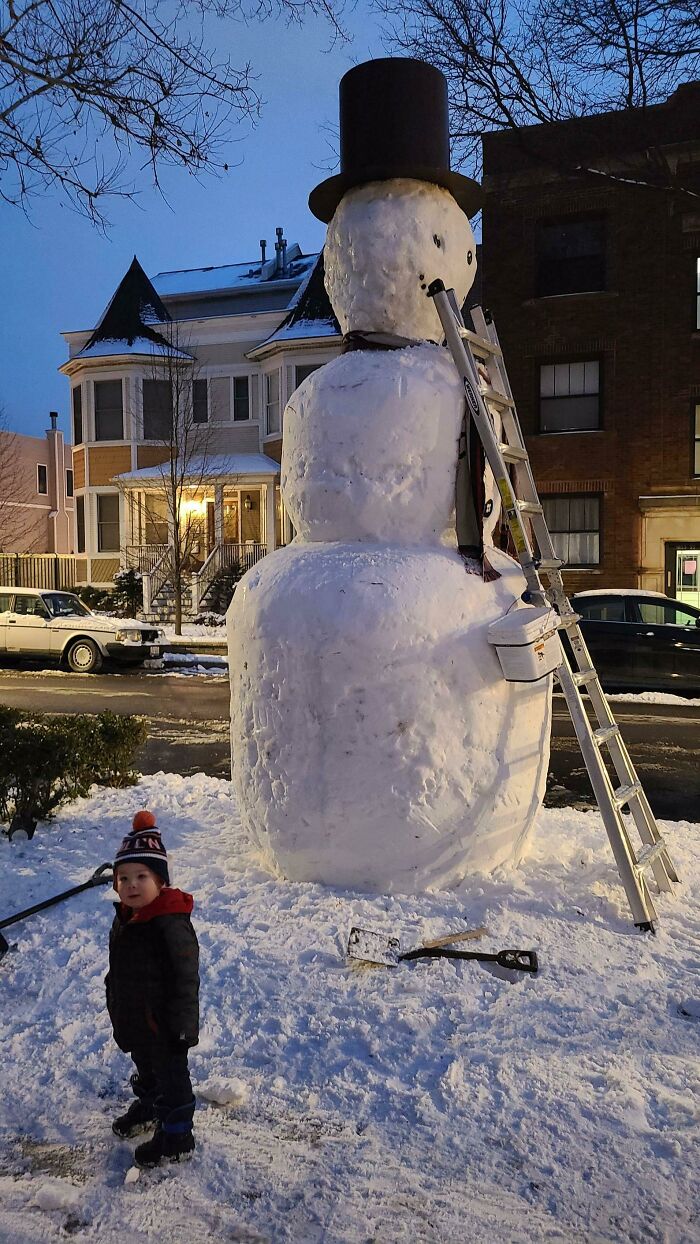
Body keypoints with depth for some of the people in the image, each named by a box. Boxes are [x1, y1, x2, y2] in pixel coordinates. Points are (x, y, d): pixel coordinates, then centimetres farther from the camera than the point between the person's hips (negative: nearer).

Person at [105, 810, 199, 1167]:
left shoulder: (171, 923, -29)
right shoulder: (125, 918, -1)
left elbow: (185, 977, -25)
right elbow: (117, 973, 13)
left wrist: (181, 1024, -22)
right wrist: (118, 1013, 18)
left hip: (164, 1025, -8)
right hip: (135, 1021, 8)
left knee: (171, 1077, 11)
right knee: (145, 1070, 31)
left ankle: (177, 1137, 31)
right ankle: (147, 1106, 56)